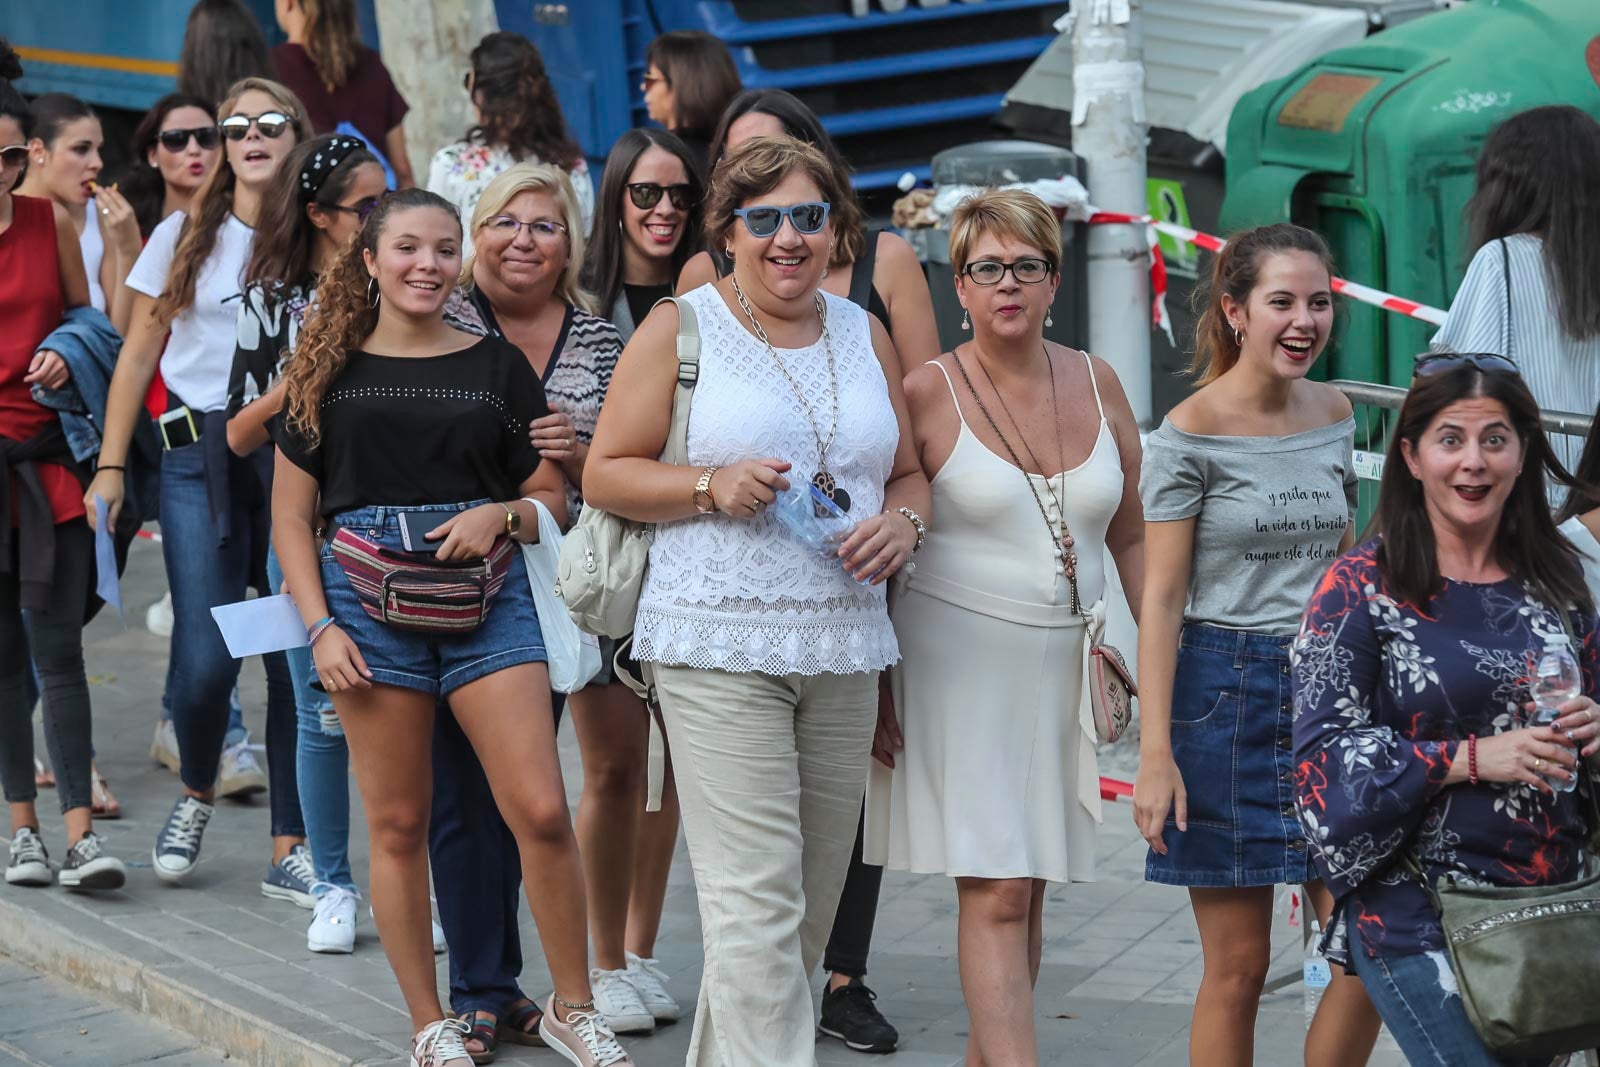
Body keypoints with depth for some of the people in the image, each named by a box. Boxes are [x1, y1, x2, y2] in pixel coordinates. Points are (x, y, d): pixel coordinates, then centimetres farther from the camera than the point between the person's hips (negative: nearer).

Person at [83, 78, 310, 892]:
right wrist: (110, 467, 2)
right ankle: (195, 794, 20)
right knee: (206, 657, -9)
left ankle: (290, 846, 7)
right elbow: (139, 353, 8)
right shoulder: (184, 237, 7)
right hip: (201, 458, 0)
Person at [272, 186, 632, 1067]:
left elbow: (553, 499, 12)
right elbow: (291, 514, 7)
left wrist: (500, 514, -10)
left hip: (486, 593, 0)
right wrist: (320, 627, -4)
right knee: (397, 826, 3)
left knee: (542, 812, -8)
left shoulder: (499, 367, 9)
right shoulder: (332, 371, 8)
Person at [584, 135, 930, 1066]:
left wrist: (904, 523, -2)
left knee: (813, 899, 8)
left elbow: (909, 474, 21)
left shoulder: (865, 335, 15)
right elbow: (606, 473, 1)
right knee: (759, 902, -12)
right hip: (720, 646, -5)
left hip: (845, 645, 5)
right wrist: (712, 487, -14)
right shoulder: (679, 331, 2)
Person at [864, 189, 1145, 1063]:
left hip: (1061, 661, 5)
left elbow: (1131, 538, 14)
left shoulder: (1097, 385, 7)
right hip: (957, 656, -4)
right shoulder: (927, 393, -6)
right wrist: (872, 687, -7)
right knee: (994, 892, -10)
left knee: (1026, 889, 9)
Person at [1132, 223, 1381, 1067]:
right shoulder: (1191, 432, -8)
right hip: (1226, 690, -5)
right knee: (1238, 965, 0)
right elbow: (1161, 600, -9)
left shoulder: (1333, 417, 9)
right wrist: (1155, 752, -15)